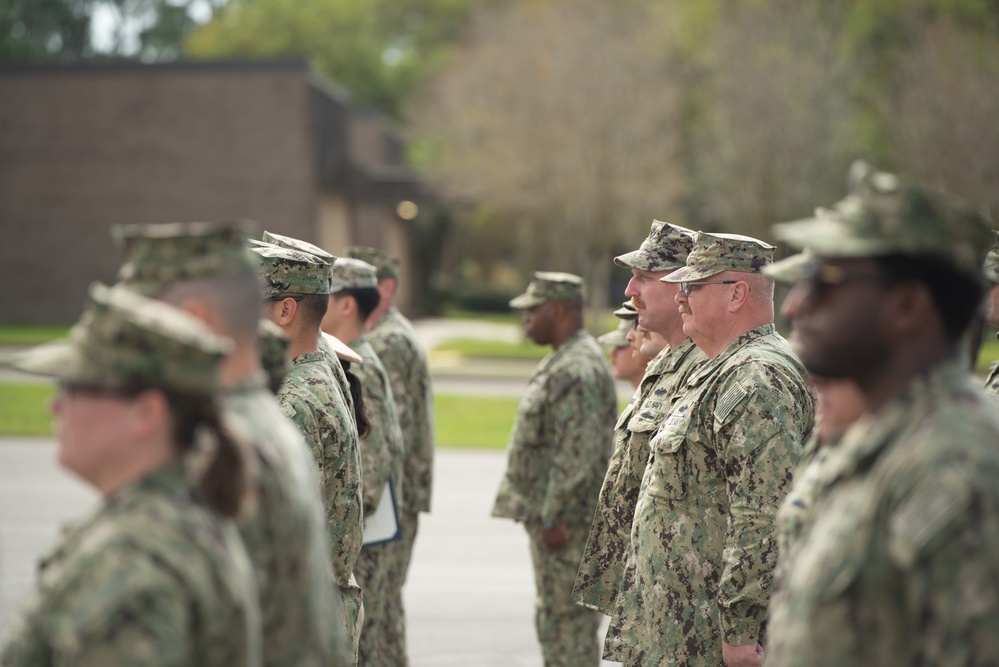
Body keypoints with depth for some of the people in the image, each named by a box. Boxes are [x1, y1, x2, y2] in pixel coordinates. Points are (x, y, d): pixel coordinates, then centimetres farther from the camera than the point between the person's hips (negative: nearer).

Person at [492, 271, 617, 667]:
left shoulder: (577, 371, -19)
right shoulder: (562, 363, 16)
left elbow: (577, 454, -25)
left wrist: (554, 516, -23)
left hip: (564, 521, -11)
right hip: (554, 515, 11)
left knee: (566, 620, -5)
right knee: (553, 617, 17)